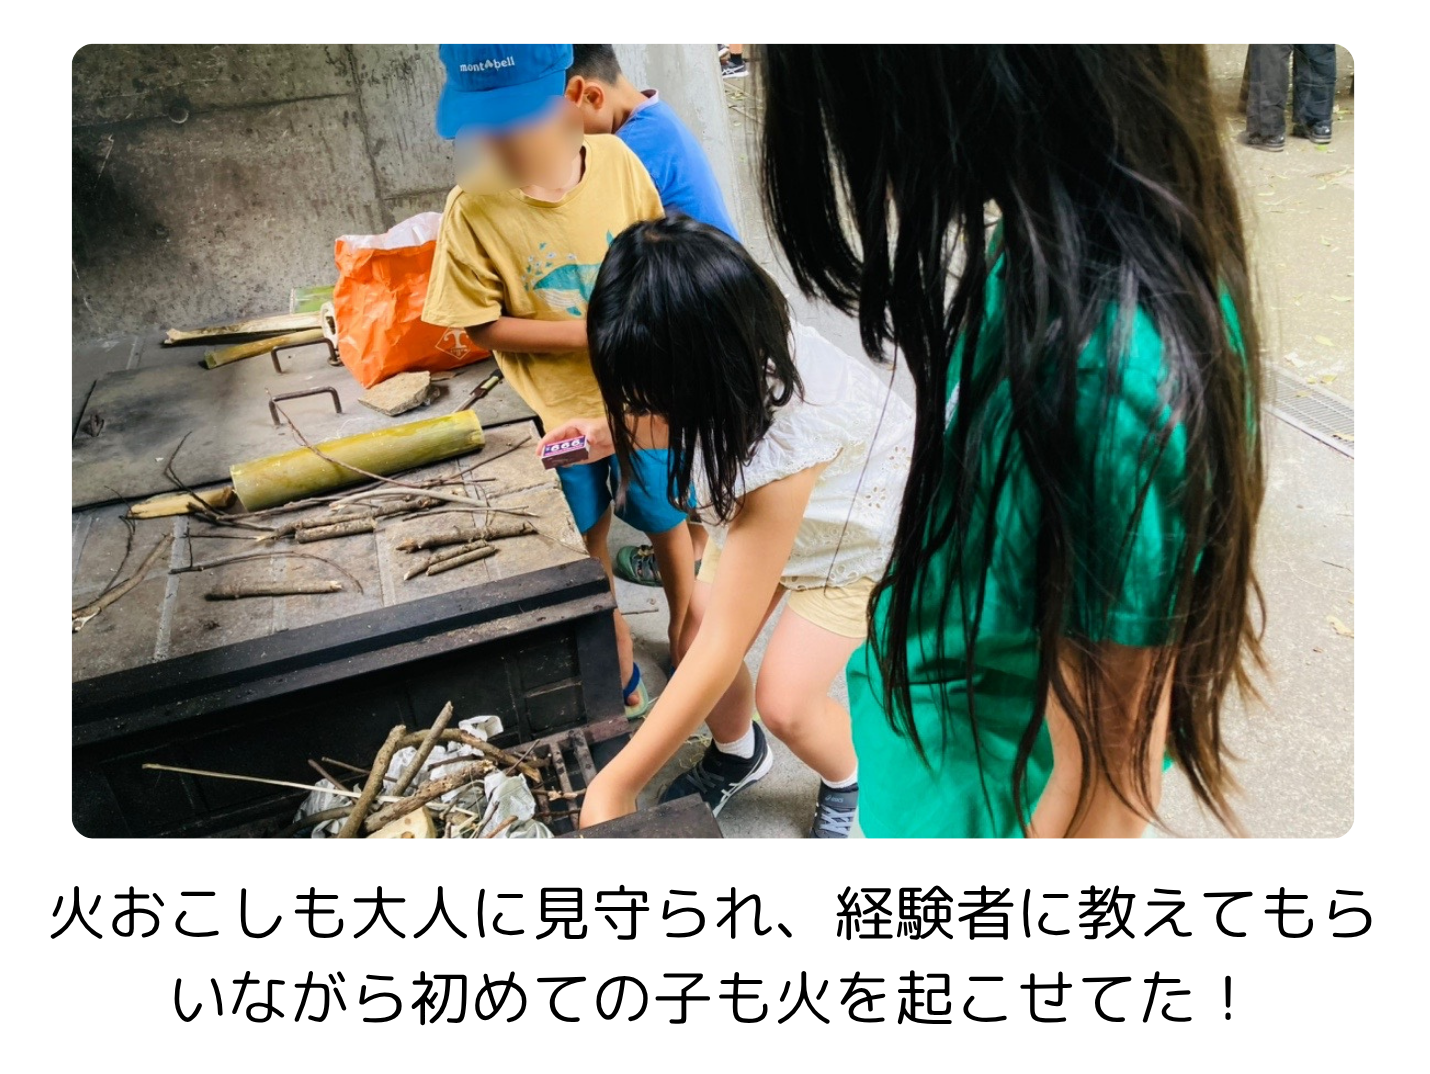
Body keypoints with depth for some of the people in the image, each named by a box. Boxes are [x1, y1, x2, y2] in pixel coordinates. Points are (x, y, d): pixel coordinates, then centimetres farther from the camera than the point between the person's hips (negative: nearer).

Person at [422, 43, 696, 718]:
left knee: (666, 521, 19)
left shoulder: (617, 163, -14)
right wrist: (585, 332, -23)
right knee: (587, 537, 18)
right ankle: (617, 651, 43)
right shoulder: (474, 211, -19)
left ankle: (686, 624, 46)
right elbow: (483, 326, -12)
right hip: (561, 409, -1)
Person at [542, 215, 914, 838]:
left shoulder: (779, 439, -44)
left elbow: (723, 647, -40)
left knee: (784, 700, -11)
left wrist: (614, 786, -34)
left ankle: (850, 784, 24)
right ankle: (737, 757, 32)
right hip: (763, 509, 6)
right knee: (693, 646, -2)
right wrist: (614, 434, -18)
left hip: (859, 525, -6)